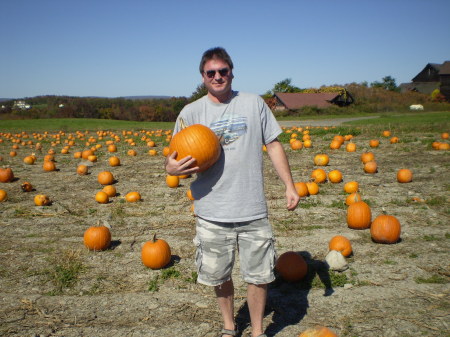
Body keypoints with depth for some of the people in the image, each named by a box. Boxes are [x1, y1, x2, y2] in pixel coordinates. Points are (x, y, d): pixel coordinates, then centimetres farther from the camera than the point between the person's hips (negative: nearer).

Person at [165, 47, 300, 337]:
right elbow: (175, 157, 3)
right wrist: (172, 167, -22)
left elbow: (274, 145, 8)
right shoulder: (191, 112, 1)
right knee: (220, 275, 16)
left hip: (253, 211, 0)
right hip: (212, 213, 0)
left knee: (259, 275, 10)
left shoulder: (254, 103, 4)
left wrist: (289, 185, 3)